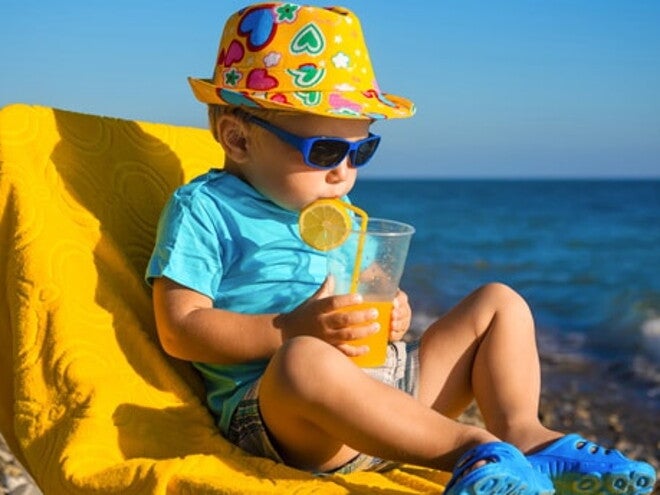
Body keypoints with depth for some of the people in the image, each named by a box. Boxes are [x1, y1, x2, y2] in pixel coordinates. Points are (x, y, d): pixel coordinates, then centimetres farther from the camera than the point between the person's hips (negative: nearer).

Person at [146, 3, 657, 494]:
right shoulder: (203, 209, -2)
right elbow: (179, 331, -11)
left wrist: (391, 319, 2)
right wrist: (294, 329, -21)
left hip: (389, 379, 8)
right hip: (273, 410, -8)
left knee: (499, 302, 10)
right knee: (305, 360, -43)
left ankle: (521, 430, -16)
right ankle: (475, 448, -29)